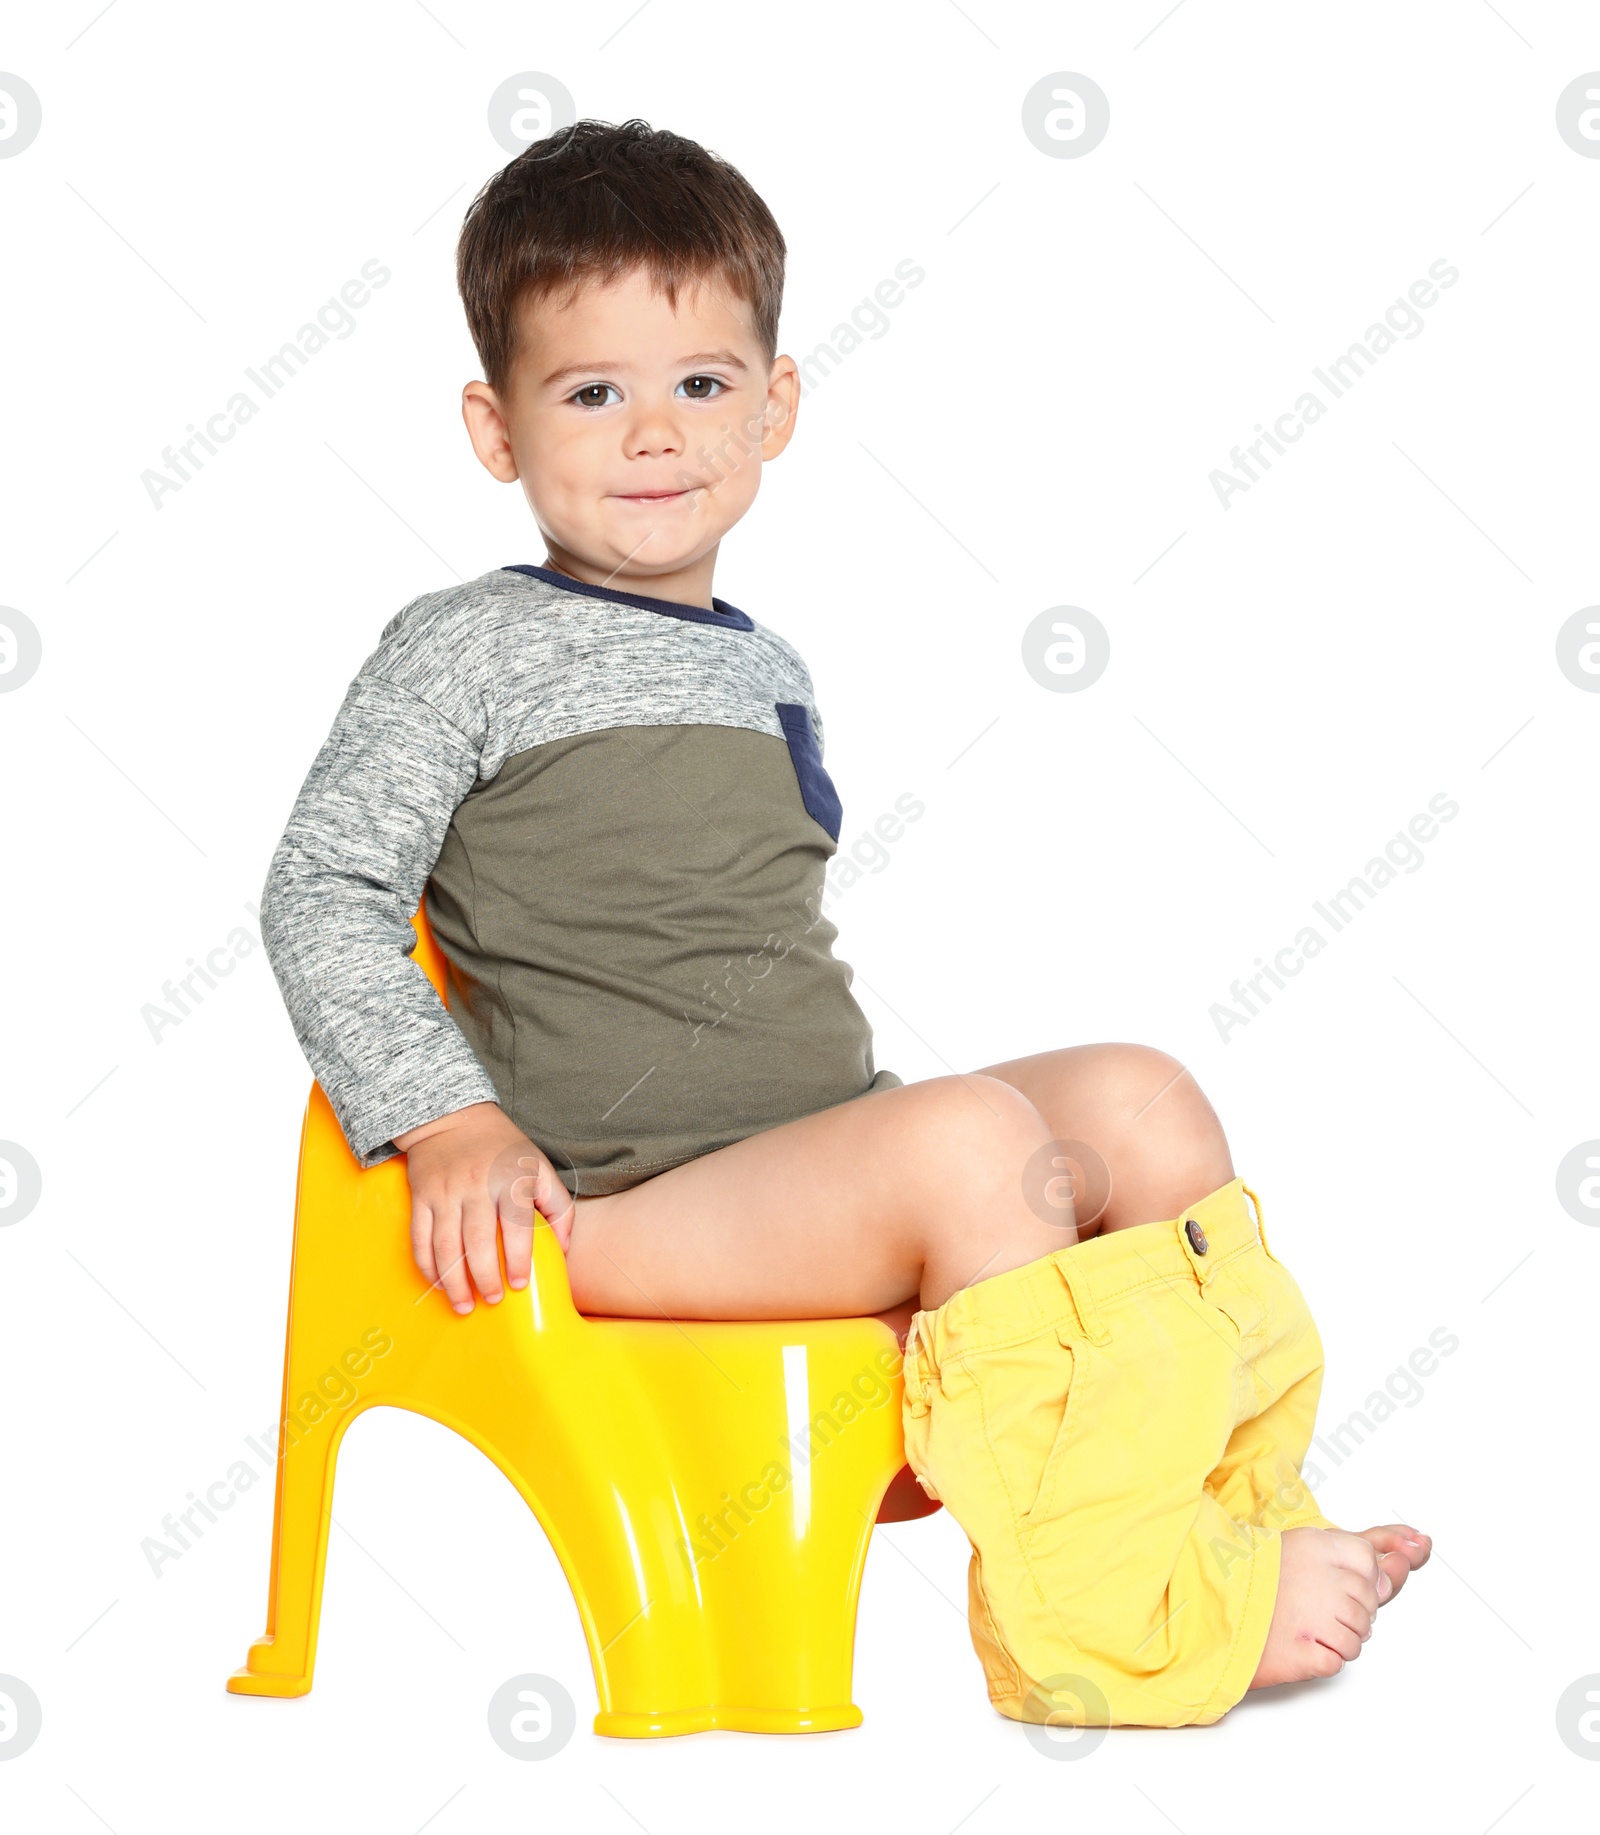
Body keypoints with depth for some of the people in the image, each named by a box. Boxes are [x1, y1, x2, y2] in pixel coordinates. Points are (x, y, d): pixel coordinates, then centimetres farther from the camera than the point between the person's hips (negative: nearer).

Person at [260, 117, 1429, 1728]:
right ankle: (1100, 1606, -21)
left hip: (825, 1152, 8)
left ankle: (1240, 1530, -4)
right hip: (627, 1199, -7)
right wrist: (450, 1127, -18)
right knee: (977, 1142, -27)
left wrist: (869, 1098, 19)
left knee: (1141, 1096, -5)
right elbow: (321, 897, -9)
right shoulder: (464, 651, -3)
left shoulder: (767, 671, 19)